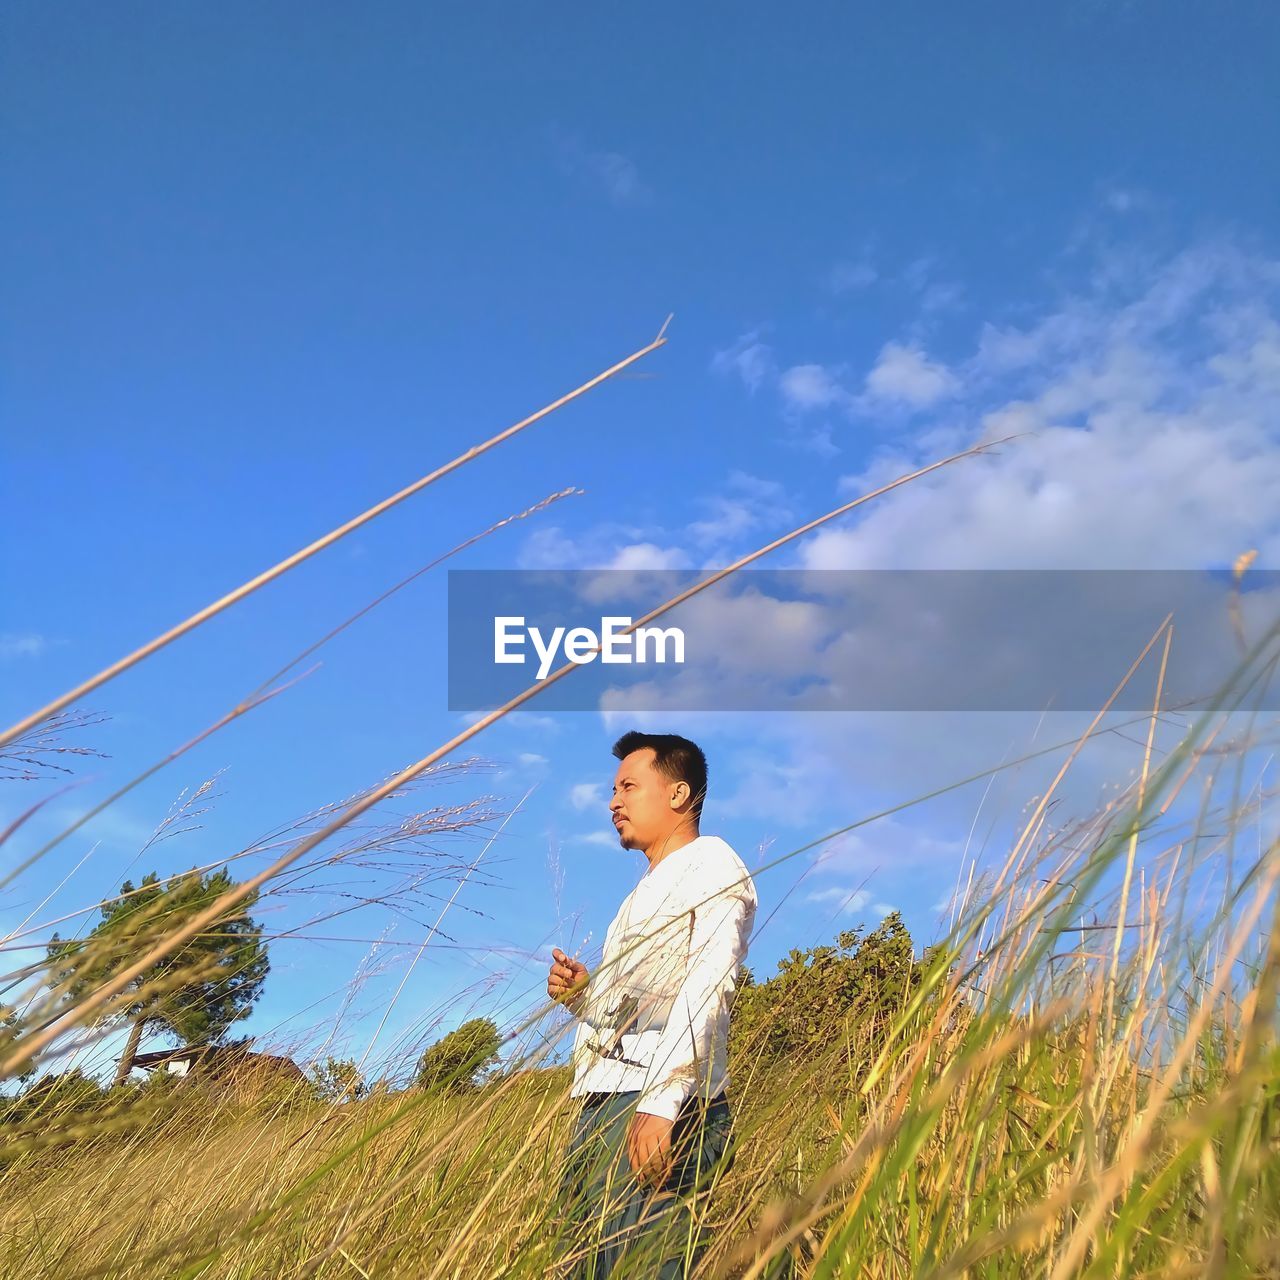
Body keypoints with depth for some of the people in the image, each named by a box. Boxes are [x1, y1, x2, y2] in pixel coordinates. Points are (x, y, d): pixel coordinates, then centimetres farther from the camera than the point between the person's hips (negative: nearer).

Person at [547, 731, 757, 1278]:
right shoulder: (646, 892, 28)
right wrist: (582, 994, 8)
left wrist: (660, 1100, -22)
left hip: (663, 1108, -8)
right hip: (601, 1105, 8)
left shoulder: (711, 864, 1)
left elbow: (707, 988, -13)